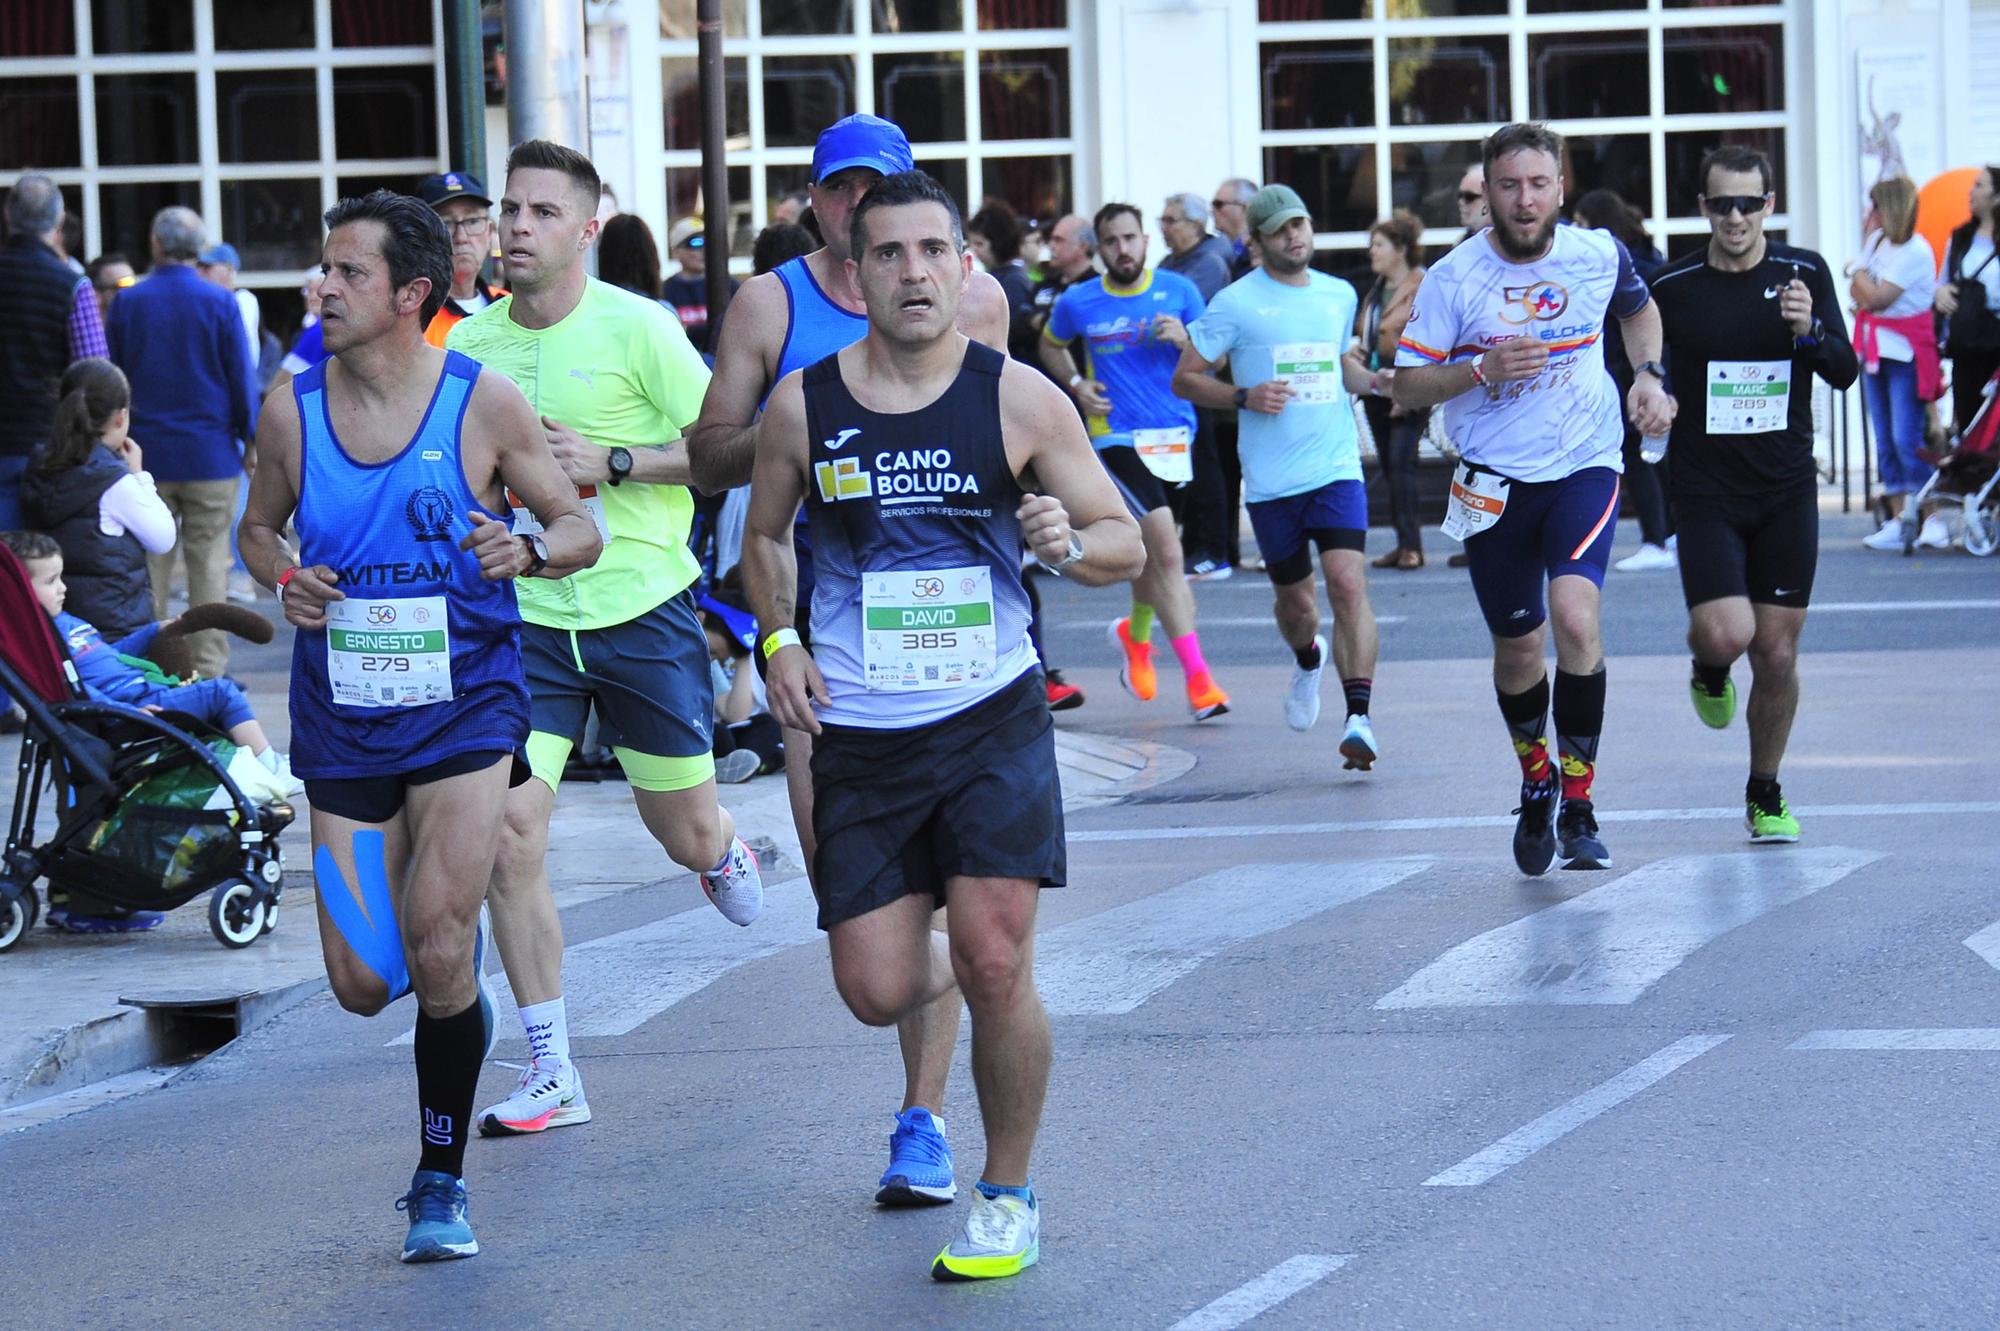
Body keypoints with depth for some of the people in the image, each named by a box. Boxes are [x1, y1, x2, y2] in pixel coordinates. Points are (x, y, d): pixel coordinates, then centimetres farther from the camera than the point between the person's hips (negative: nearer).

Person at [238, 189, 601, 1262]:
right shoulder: (292, 410, -1)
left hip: (466, 701, -3)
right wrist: (285, 580, -8)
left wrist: (525, 550, -21)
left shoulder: (483, 403, -7)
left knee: (440, 952, -16)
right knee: (363, 986, 3)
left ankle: (441, 1182, 3)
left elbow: (580, 529, 2)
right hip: (342, 717, 3)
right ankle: (452, 952, 42)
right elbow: (257, 528, 15)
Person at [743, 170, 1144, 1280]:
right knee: (877, 993, 0)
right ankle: (945, 968, 38)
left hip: (991, 718, -2)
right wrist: (779, 638, 0)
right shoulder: (803, 406, -1)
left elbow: (1128, 545, 1)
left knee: (995, 968, -11)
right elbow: (765, 536, 17)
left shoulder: (1018, 398, -4)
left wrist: (1071, 543, -21)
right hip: (857, 733, 2)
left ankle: (1008, 1192, 10)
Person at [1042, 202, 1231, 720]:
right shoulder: (1078, 303, -1)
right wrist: (1076, 384, 1)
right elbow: (1050, 346, 19)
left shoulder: (1178, 291, 1)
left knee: (1152, 551, 17)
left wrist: (1184, 339, -15)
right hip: (1118, 438, -3)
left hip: (1175, 434, 3)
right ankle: (1197, 676, -18)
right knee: (1166, 551, -17)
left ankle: (1136, 634, 47)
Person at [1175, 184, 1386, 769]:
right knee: (1296, 600, 11)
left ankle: (1358, 718, -20)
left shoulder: (1340, 295, 11)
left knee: (1348, 584, -18)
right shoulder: (1236, 302, -2)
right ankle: (1307, 662, 46)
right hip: (1271, 480, -1)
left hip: (1337, 469, 1)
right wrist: (1245, 397, -15)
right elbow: (1185, 378, 1)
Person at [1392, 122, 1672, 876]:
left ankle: (1578, 803, -13)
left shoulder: (1599, 256, -3)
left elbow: (1640, 309, 21)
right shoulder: (1453, 278, -8)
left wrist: (1648, 376, 4)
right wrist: (1481, 370, -21)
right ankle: (1535, 782, 39)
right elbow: (1407, 385, -4)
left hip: (1583, 469, -1)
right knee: (1518, 649, 10)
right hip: (1493, 481, 1)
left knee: (1575, 615, -23)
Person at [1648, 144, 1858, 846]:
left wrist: (1808, 330, -24)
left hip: (1786, 491, 2)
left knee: (1777, 652, 2)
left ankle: (1765, 795, 21)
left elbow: (1845, 372, -6)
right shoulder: (1672, 288, -4)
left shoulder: (1805, 274, 0)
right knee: (1725, 633, -19)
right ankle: (1709, 673, 19)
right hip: (1705, 492, -2)